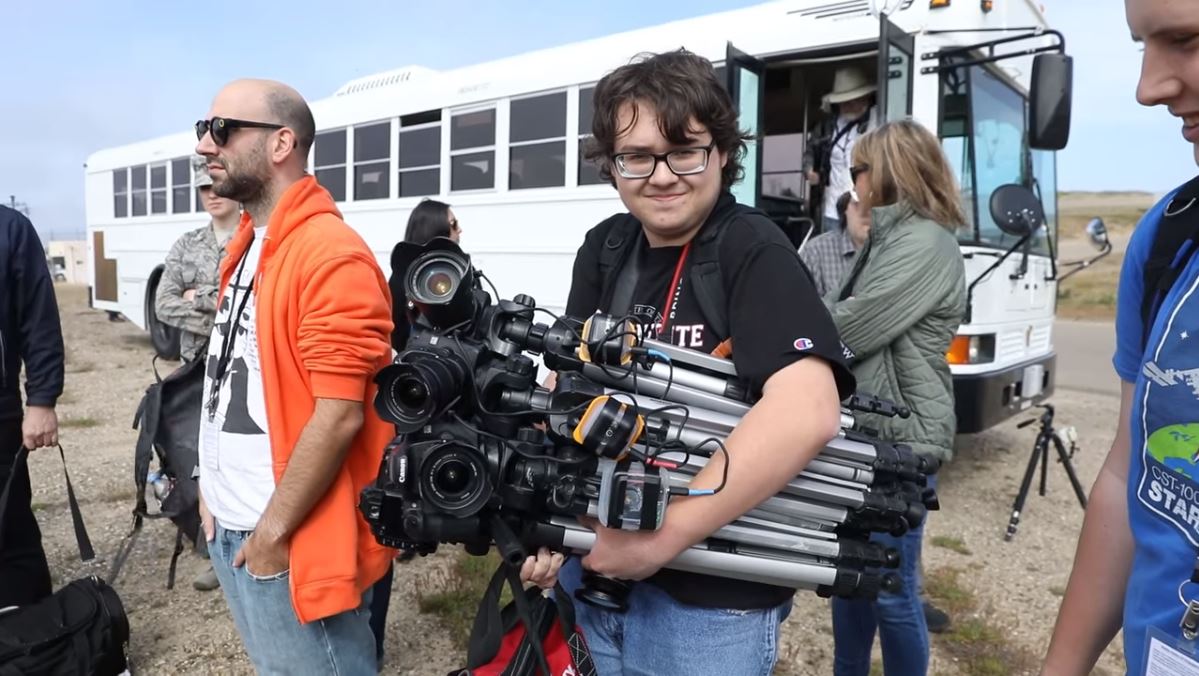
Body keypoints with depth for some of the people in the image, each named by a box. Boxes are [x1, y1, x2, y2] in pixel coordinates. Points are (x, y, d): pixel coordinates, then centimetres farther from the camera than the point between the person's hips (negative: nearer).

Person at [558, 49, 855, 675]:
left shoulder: (752, 251, -16)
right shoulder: (603, 249, 2)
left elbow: (807, 413, -30)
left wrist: (660, 536, -26)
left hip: (711, 598, -5)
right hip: (593, 564, 6)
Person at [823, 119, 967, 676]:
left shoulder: (925, 244, -16)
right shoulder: (891, 239, 16)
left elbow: (845, 330, -19)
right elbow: (842, 314, 15)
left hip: (898, 443, -9)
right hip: (865, 433, 9)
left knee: (890, 590, 4)